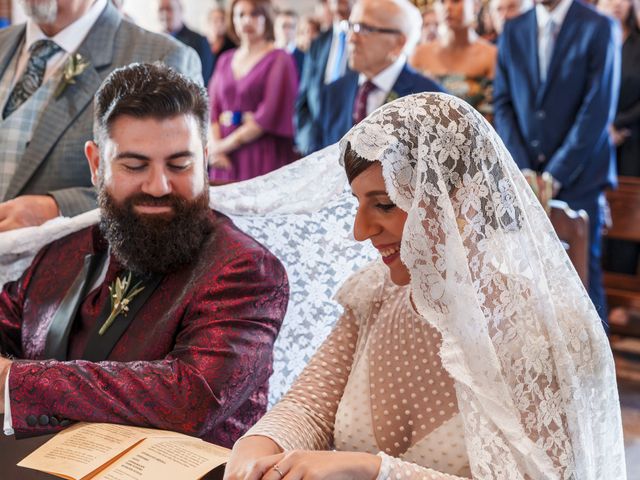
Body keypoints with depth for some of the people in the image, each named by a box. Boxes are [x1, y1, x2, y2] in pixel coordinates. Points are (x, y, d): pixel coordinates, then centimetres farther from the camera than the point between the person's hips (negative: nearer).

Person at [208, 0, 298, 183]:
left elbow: (269, 115, -9)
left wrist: (226, 145, -7)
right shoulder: (225, 60, 15)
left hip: (263, 159, -4)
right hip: (226, 160, 4)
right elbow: (212, 107, 11)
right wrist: (215, 146, -7)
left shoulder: (279, 60, -2)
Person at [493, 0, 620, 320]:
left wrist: (555, 174, -12)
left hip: (577, 177, -3)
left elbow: (597, 111, -9)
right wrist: (522, 170, -5)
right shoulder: (512, 31, 10)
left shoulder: (599, 29, -3)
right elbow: (503, 105, 6)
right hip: (524, 176, 3)